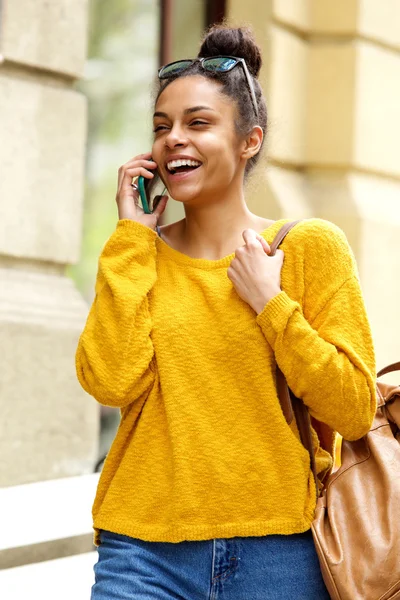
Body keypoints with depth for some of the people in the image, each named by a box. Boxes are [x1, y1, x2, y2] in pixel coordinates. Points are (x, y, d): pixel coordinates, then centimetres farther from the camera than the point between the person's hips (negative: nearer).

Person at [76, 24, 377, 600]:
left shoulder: (312, 246, 1)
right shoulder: (138, 256, 8)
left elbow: (356, 412, -3)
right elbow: (111, 381, -9)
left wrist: (269, 303, -9)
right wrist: (133, 238, -3)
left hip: (279, 552, -1)